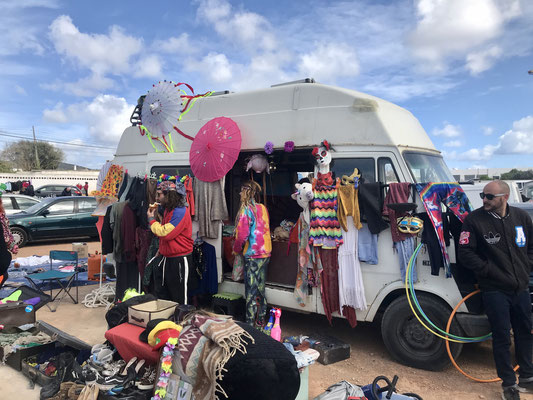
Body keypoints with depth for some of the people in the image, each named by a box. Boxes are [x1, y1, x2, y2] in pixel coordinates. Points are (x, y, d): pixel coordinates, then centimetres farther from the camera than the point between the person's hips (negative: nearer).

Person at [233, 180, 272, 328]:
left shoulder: (245, 210, -14)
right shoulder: (263, 208, 7)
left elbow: (242, 234, -17)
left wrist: (236, 249, -2)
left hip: (252, 255, -7)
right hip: (265, 252, 7)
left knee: (251, 290, 0)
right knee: (261, 288, 16)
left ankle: (250, 324, 8)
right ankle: (261, 320, 26)